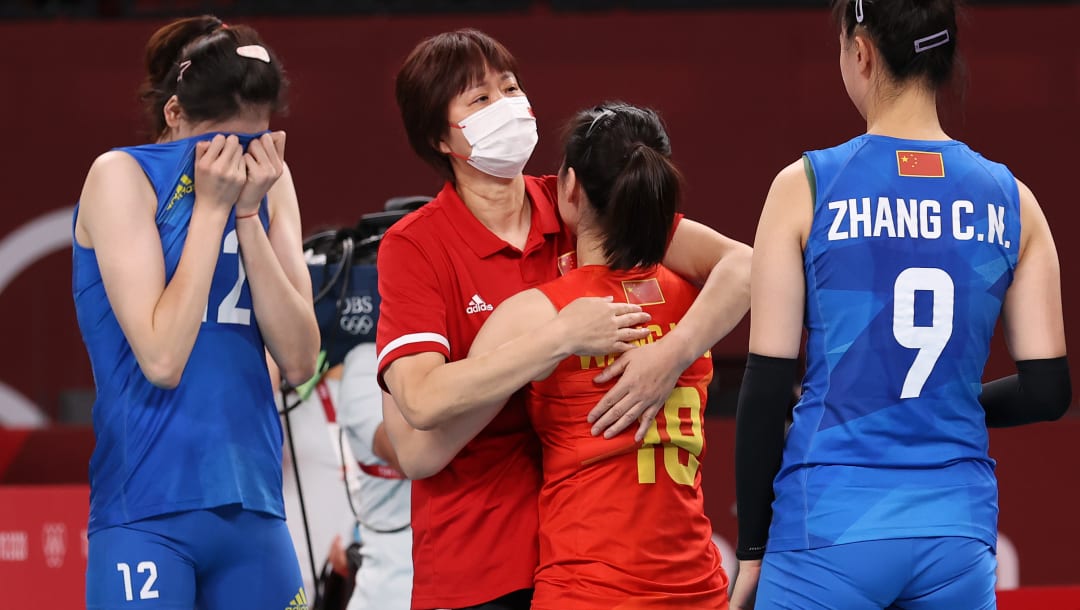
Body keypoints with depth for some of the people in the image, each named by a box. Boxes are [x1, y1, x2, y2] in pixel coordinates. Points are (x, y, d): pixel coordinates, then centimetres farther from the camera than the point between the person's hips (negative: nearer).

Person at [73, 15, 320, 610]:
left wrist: (249, 213, -7)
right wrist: (211, 206, -11)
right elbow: (161, 358, -15)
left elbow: (298, 359, 0)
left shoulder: (268, 180, 9)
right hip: (149, 511, -5)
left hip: (251, 505, 5)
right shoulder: (121, 176, -5)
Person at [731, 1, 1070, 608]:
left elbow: (767, 387, -4)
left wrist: (752, 550, 3)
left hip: (830, 531, -3)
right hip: (959, 530, 3)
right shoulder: (1011, 201, 4)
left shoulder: (806, 187, -4)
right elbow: (1047, 391, 4)